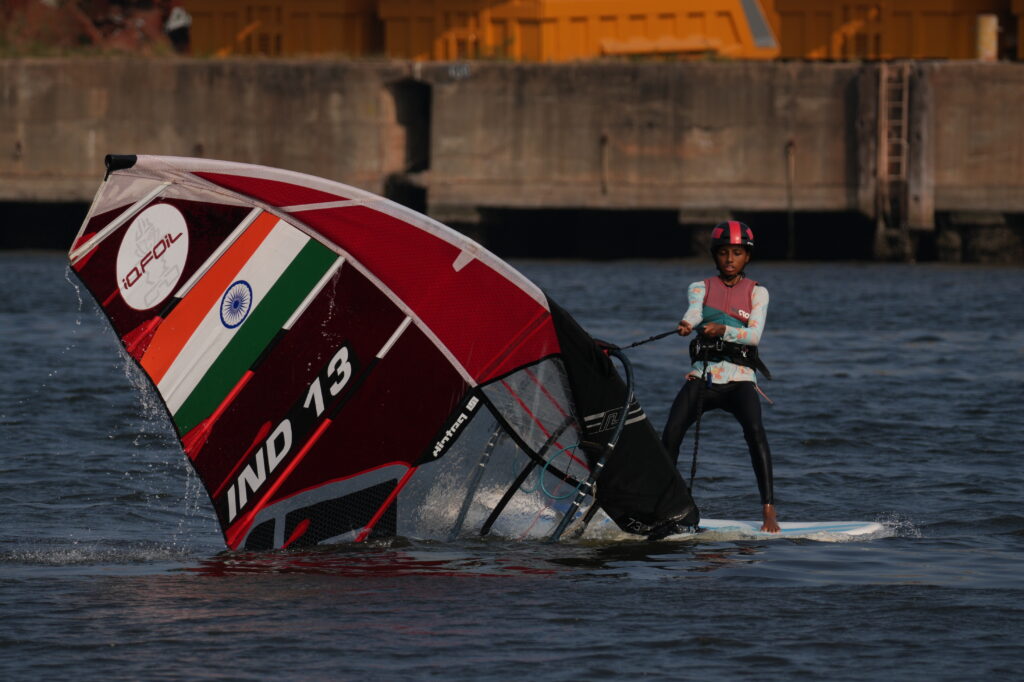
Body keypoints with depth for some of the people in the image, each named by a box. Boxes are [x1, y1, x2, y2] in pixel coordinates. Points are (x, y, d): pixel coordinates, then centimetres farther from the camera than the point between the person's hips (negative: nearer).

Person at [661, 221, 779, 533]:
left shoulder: (757, 292, 9)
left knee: (754, 431, -28)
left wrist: (723, 329, -28)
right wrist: (687, 323, -37)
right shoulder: (701, 288, 12)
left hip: (739, 378, -2)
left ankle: (768, 511, -30)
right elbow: (696, 309, -12)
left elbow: (754, 334, -8)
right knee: (670, 435, -17)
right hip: (702, 375, 2)